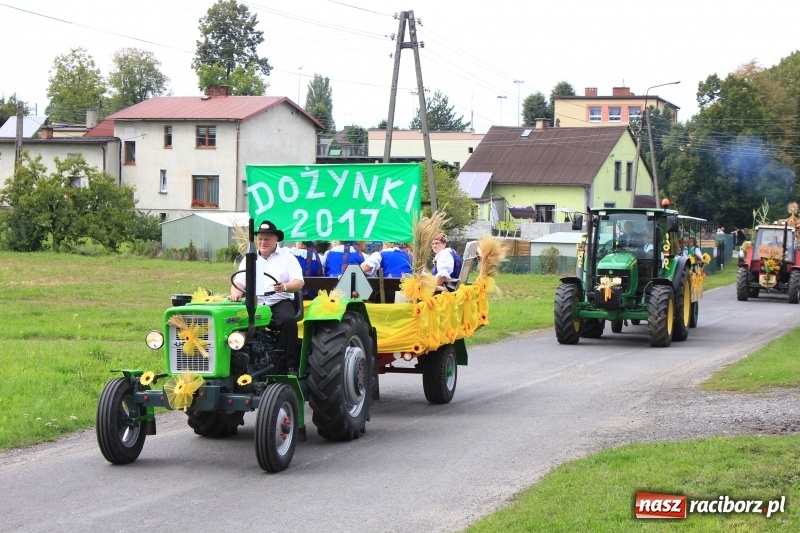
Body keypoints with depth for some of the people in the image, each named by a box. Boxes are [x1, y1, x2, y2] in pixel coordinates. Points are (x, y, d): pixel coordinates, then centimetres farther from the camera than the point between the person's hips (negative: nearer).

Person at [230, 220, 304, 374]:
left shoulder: (287, 257, 9)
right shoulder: (249, 259, 19)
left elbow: (299, 283, -1)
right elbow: (239, 281, 11)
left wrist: (285, 287, -23)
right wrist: (236, 293, -14)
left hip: (280, 302, -2)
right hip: (254, 303, 2)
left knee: (288, 320, -34)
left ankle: (291, 365, -28)